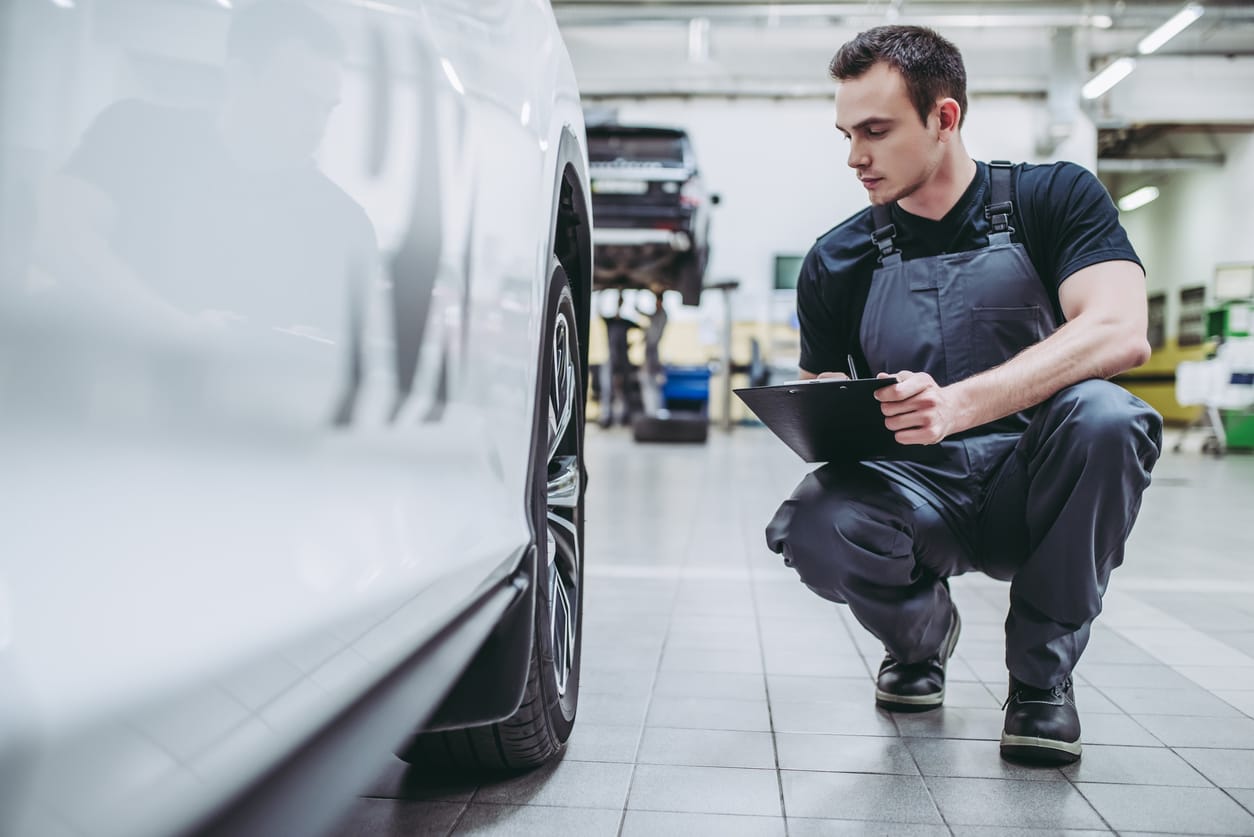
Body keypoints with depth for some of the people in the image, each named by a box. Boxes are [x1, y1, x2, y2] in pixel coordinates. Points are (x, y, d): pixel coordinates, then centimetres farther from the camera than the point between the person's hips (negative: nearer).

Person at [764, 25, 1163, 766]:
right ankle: (922, 632, 7)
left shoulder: (1054, 198, -2)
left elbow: (1120, 333, -20)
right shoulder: (837, 263, 4)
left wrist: (959, 405, -35)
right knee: (815, 528, -31)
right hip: (919, 497, 1)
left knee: (1105, 415, -33)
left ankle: (1044, 673, -9)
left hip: (1036, 490, -1)